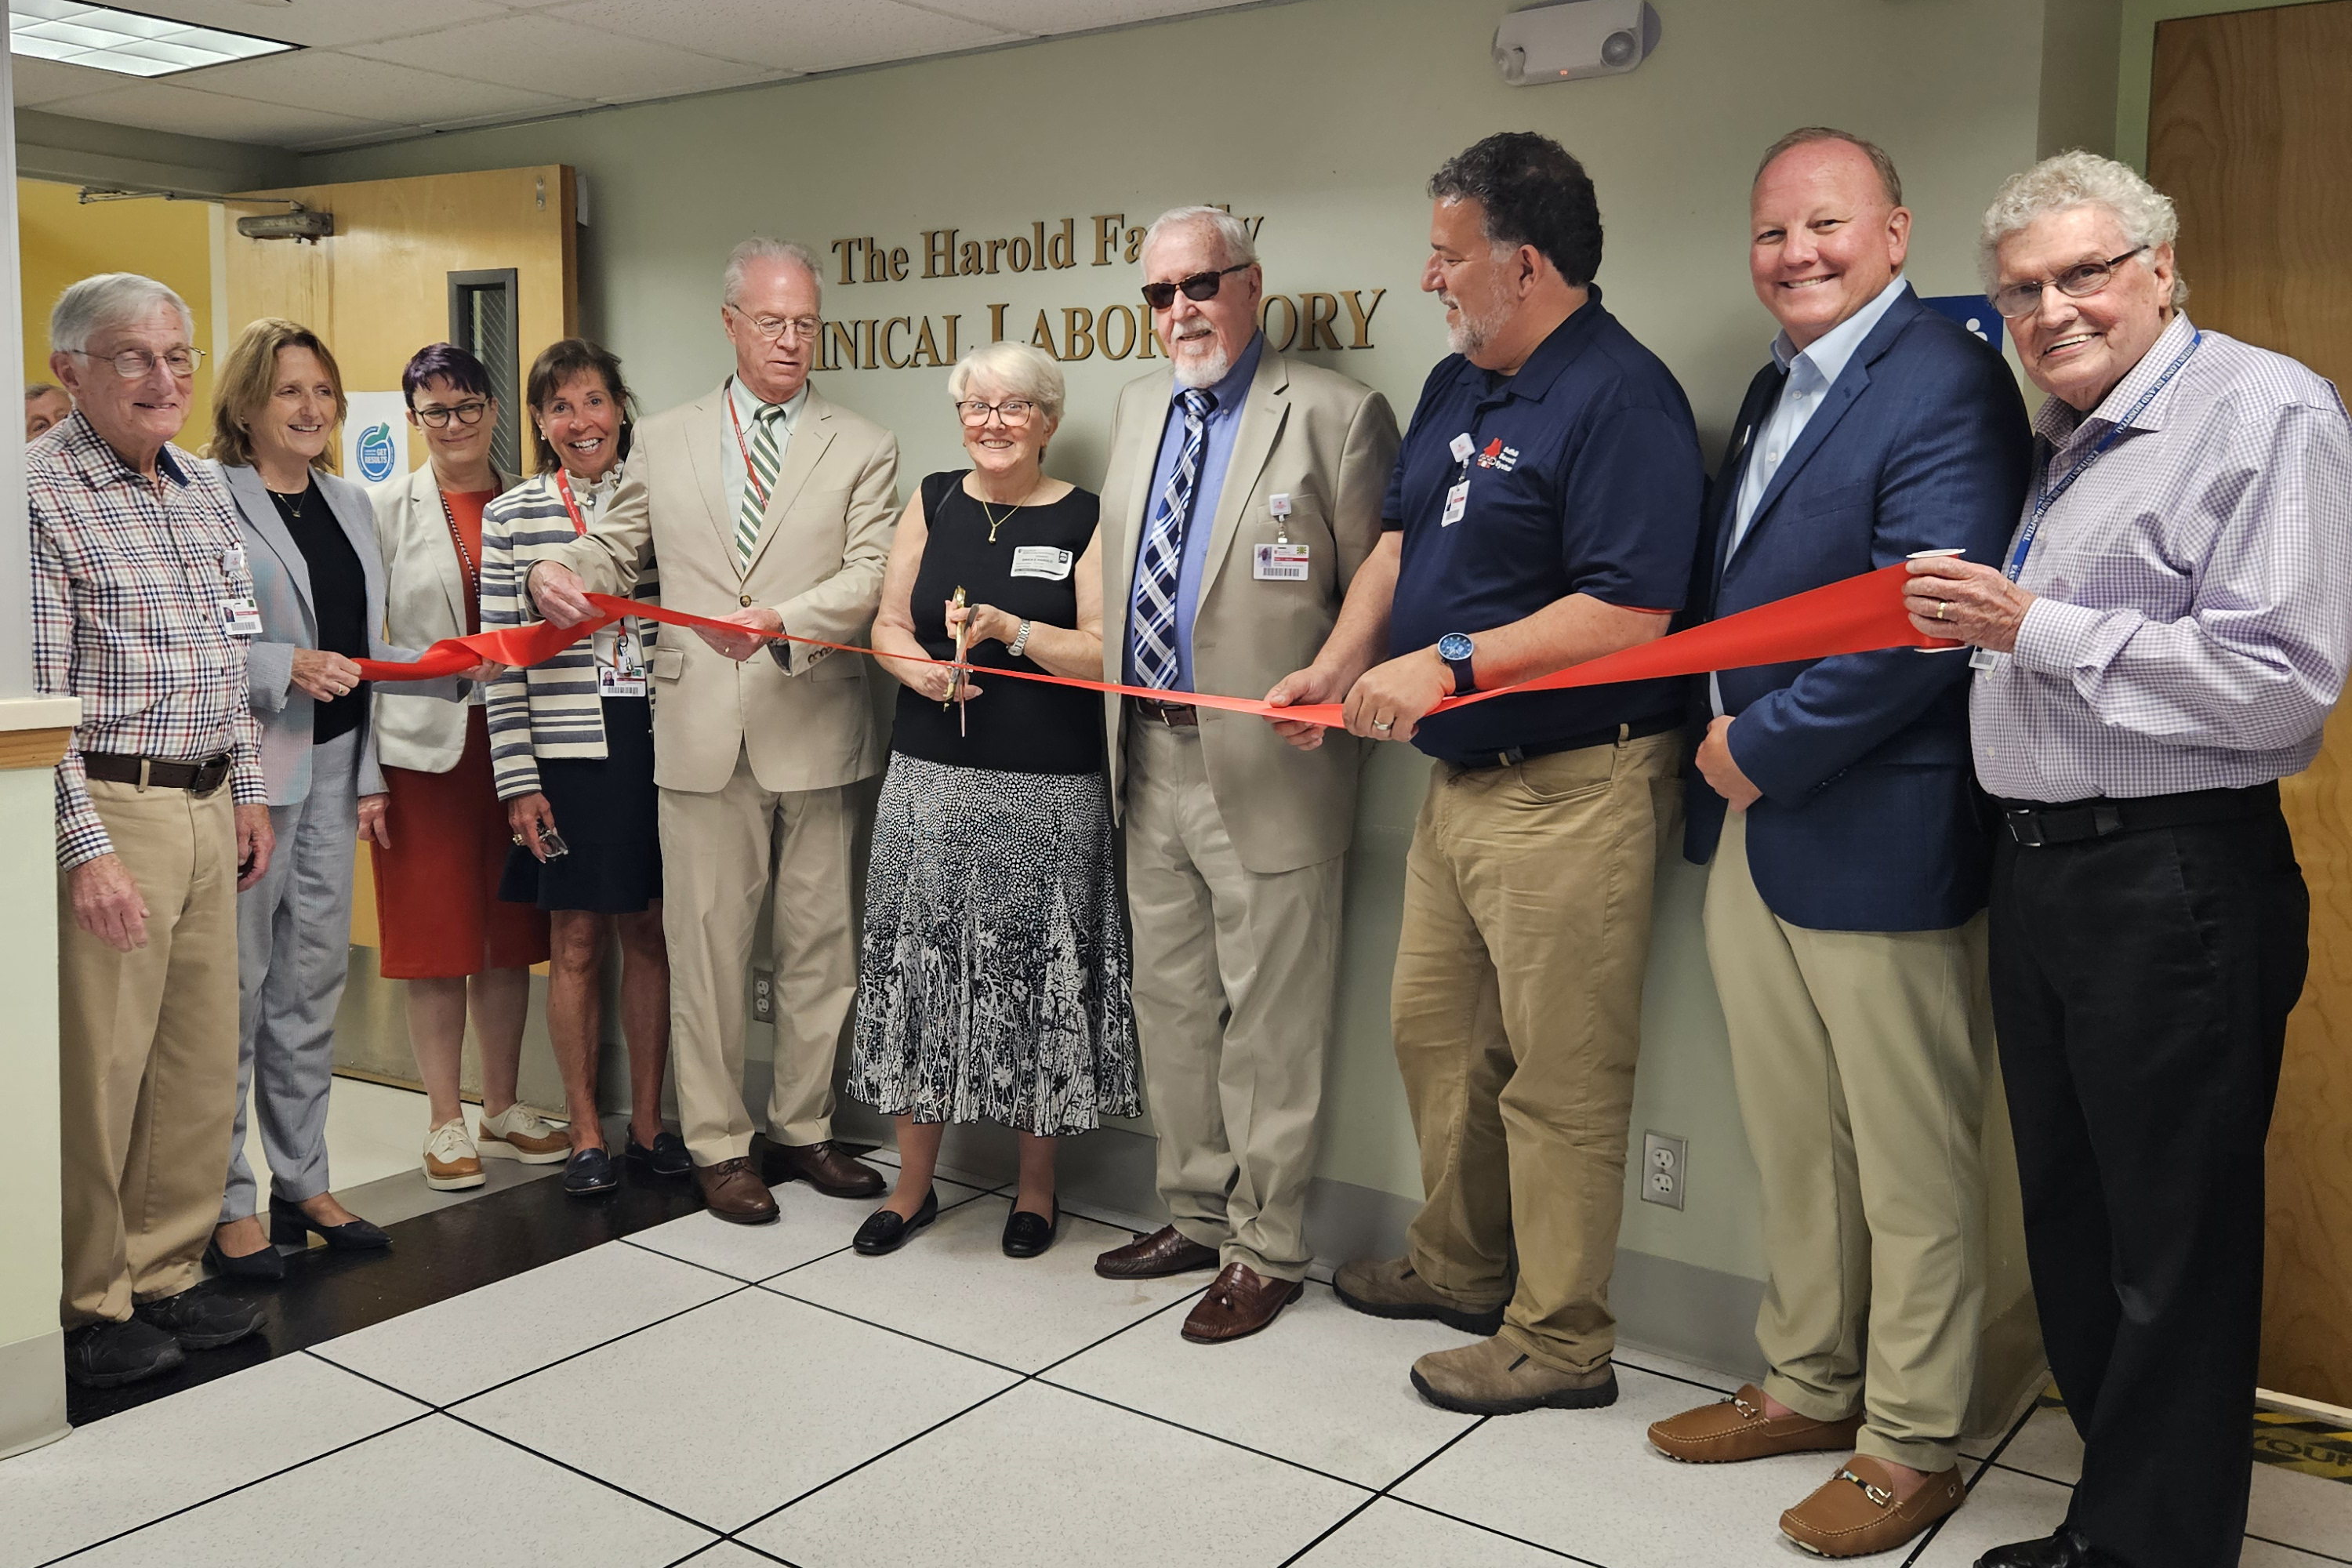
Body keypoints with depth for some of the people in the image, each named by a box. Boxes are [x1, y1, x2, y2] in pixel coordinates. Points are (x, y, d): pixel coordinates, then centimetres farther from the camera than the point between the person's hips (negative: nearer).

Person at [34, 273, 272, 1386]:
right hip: (107, 807, -7)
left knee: (203, 1060, 11)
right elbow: (36, 693, -14)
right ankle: (86, 1307, 15)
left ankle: (164, 1274, 24)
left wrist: (248, 792, 16)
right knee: (98, 1070, 0)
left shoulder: (204, 490, 14)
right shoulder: (38, 492, -10)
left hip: (208, 806, 8)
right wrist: (85, 849, -18)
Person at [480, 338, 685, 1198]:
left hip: (655, 749, 2)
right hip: (564, 756, -1)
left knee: (649, 935, 9)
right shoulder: (510, 517, 1)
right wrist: (517, 781, -5)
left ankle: (648, 1123, 21)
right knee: (576, 943, 5)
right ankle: (586, 1135, 17)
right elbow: (503, 658, 0)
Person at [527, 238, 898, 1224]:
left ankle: (802, 1128, 24)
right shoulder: (664, 443, 12)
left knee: (820, 941, 8)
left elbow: (874, 576, -7)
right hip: (702, 733, 1)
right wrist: (557, 573, -8)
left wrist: (783, 621, -24)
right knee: (705, 942, 4)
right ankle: (718, 1144, 17)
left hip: (815, 726, 0)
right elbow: (613, 549, 15)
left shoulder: (862, 449, 5)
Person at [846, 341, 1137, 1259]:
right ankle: (913, 1185, 20)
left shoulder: (1084, 519, 0)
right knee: (917, 968, 5)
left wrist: (1008, 628, -18)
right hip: (929, 782, 3)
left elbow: (1106, 653, -6)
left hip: (1047, 794, -3)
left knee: (1037, 978, 2)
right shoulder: (933, 502, 11)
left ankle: (1036, 1185, 20)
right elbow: (889, 626, 12)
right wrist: (925, 672, -9)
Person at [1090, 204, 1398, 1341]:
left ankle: (1267, 1251, 19)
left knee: (1268, 1028, 3)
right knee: (1171, 1007, 18)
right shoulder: (1136, 409, 14)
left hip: (1265, 770, -7)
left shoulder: (1335, 416, -8)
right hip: (1150, 760, 7)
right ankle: (1197, 1215, 35)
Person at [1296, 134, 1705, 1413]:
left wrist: (1450, 663, -23)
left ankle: (1558, 1340, 16)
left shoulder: (1620, 397, -16)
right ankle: (1458, 1264, 38)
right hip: (1460, 777, 10)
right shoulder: (1456, 385, 13)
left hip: (1574, 789, -10)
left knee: (1558, 1073, 1)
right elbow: (1401, 538, 19)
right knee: (1432, 1030, 19)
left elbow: (1629, 612, -24)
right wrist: (1338, 665, 4)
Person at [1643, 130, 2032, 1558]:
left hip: (1876, 840, -9)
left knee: (1911, 1165, 7)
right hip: (1751, 827, 9)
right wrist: (1718, 743, 3)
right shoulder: (1776, 385, 15)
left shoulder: (1946, 383, -14)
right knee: (1792, 1142, 20)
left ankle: (1914, 1448, 23)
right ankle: (1811, 1387, 37)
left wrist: (1760, 749, -15)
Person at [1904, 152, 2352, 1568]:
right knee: (2072, 1230, 17)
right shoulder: (2057, 440, 16)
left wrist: (2034, 628, -18)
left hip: (2175, 888, -8)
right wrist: (1974, 629, 8)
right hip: (2037, 868, 9)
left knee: (2176, 1260, 3)